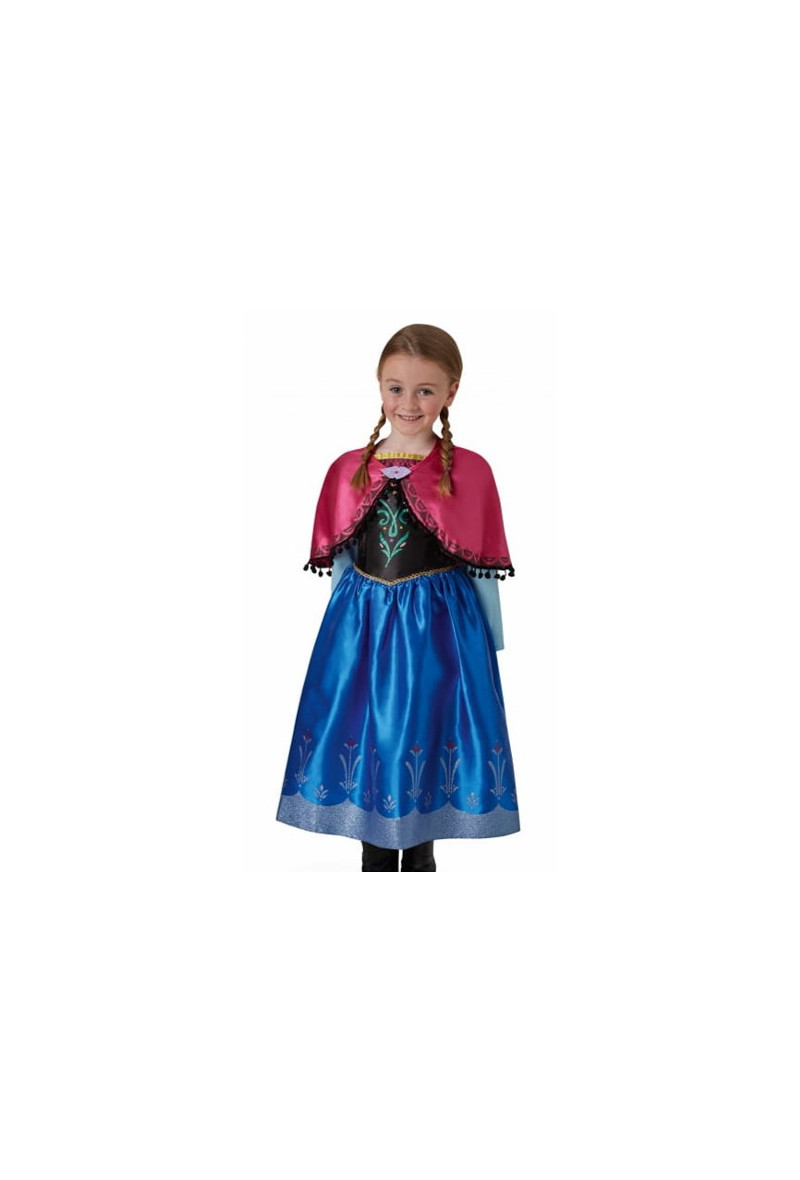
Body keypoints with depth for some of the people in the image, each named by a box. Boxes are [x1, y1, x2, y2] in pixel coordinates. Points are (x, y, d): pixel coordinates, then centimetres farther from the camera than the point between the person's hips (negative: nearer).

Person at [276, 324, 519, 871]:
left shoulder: (470, 471, -4)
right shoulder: (349, 469, 3)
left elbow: (483, 568, -1)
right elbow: (338, 561, 9)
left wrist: (489, 650, 1)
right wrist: (339, 632, 9)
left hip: (438, 625, -2)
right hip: (362, 622, 3)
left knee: (428, 739, 6)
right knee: (366, 739, 9)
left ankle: (421, 851, 27)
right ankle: (376, 856, 26)